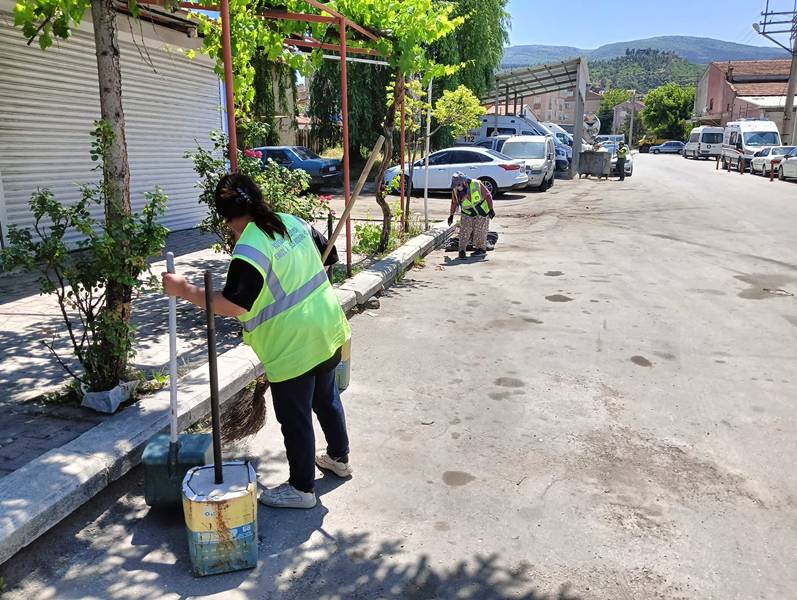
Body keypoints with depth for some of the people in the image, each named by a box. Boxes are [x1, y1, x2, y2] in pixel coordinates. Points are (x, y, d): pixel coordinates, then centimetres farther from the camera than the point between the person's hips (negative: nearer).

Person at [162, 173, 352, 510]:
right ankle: (338, 457, 46)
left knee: (295, 419, 8)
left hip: (293, 346, -8)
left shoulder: (250, 249, -22)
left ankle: (302, 488, 25)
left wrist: (184, 290, -18)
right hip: (328, 330, 9)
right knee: (326, 397, 26)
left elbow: (233, 305, -26)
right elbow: (322, 258, 16)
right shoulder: (293, 222, 3)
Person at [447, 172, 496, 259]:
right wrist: (451, 215, 10)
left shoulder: (477, 184, -27)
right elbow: (454, 202, 4)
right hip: (467, 213, 2)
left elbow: (488, 195, -13)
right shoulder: (455, 190, -17)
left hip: (482, 211, -2)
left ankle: (481, 249, 18)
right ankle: (462, 250, -3)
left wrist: (491, 209, -9)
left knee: (479, 231, 2)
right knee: (464, 231, -10)